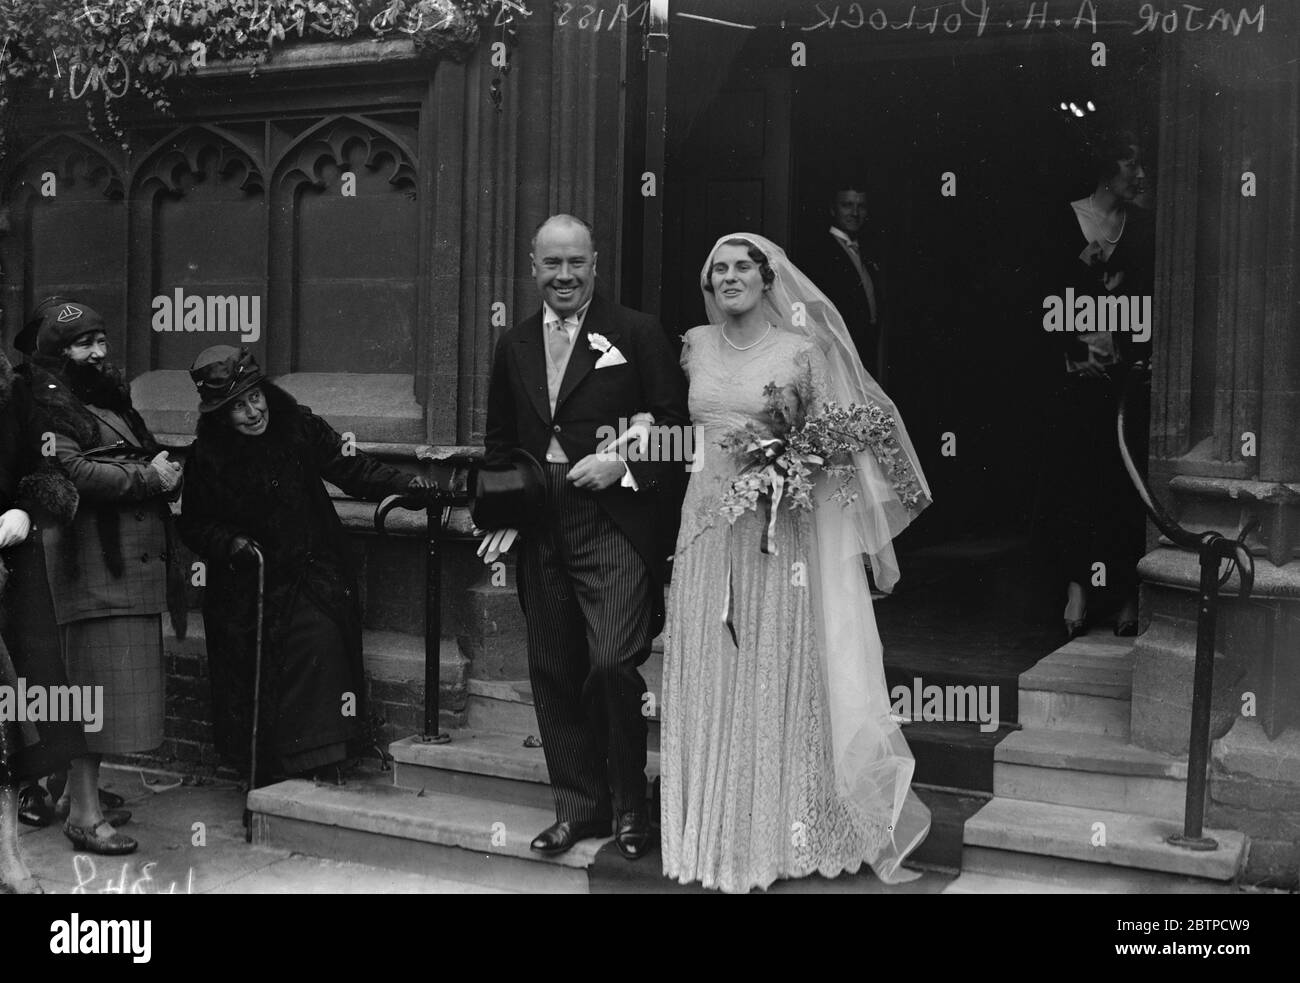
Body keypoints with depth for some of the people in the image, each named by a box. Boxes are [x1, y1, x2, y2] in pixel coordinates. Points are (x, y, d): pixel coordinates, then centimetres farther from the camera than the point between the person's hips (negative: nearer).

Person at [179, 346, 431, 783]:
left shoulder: (300, 428, -4)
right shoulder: (206, 456, -4)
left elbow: (354, 469, -2)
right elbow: (194, 526, 4)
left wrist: (404, 484, -16)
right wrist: (230, 543, -15)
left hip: (311, 578, 0)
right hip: (245, 588, 1)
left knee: (320, 650, -18)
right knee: (250, 682, 0)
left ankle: (325, 774, -12)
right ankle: (262, 784, 18)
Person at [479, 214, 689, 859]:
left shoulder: (637, 334, 0)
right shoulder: (514, 346, 15)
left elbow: (675, 421, -2)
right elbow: (499, 440, 20)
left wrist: (624, 463, -15)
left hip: (614, 522, -5)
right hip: (539, 531, 5)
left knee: (613, 666, -13)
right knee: (554, 675, 10)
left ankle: (629, 806, 6)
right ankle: (578, 805, 23)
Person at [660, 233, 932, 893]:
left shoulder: (800, 351, -2)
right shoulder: (696, 346, 9)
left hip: (777, 532, -3)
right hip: (707, 528, 4)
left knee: (776, 677, 1)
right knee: (710, 681, 5)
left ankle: (776, 838, 13)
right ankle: (719, 837, 16)